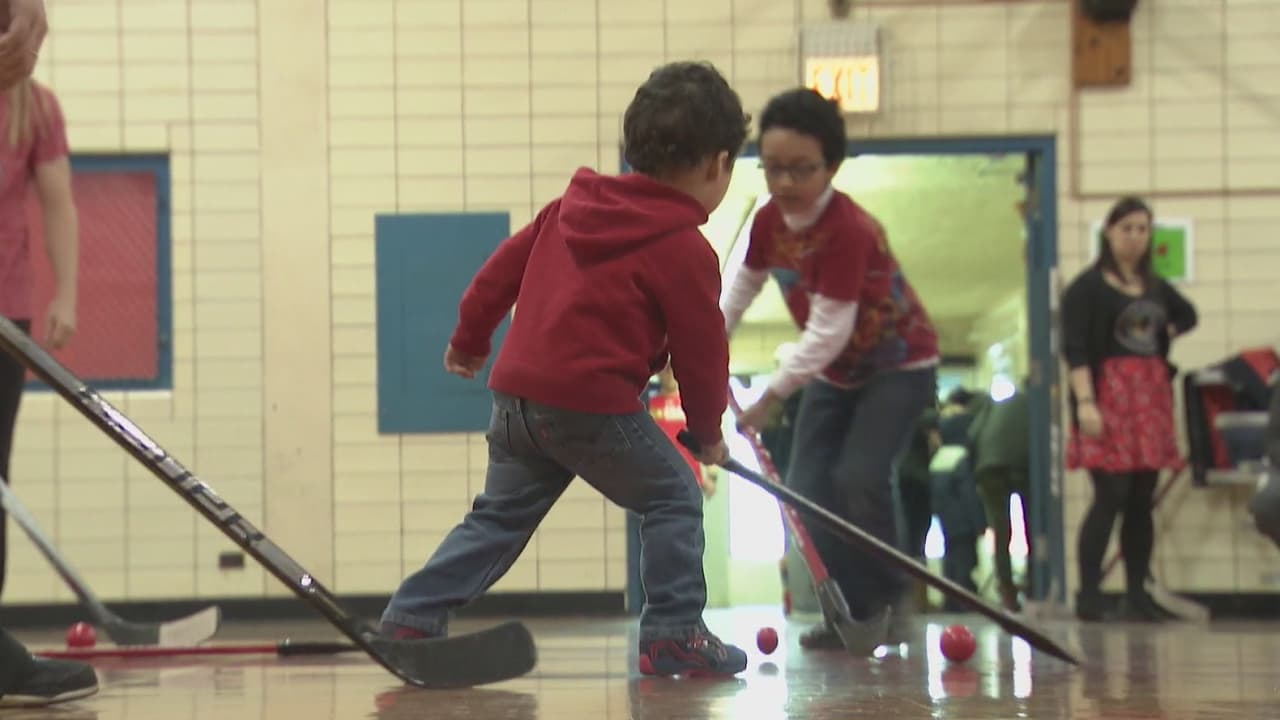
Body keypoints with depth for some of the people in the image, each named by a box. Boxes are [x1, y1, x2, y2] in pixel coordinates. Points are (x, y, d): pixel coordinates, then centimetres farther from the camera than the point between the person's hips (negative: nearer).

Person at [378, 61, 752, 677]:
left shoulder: (572, 205, 14)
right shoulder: (685, 250, -6)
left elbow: (507, 263, 19)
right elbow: (701, 350, 0)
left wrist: (471, 335, 32)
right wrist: (708, 430, 16)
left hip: (517, 394, 7)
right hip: (594, 403, -7)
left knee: (499, 514, 17)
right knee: (674, 498, 7)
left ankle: (411, 616, 12)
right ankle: (674, 635, 3)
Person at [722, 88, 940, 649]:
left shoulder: (848, 230, -31)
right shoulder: (769, 221, -9)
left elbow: (830, 329, -32)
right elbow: (742, 285, 9)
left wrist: (774, 394, -32)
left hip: (898, 364, -8)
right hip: (834, 372, 8)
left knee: (859, 477, -24)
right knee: (807, 488, -2)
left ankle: (884, 602, -7)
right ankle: (847, 610, 7)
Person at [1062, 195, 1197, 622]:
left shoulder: (1155, 287, 15)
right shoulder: (1087, 287, -3)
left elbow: (1187, 315, 35)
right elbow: (1074, 349, -10)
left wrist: (1165, 336, 16)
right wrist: (1084, 403, -19)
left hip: (1151, 395, 6)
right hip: (1109, 394, -6)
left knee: (1142, 502, 5)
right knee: (1111, 497, -13)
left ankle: (1138, 595, 9)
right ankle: (1088, 595, -9)